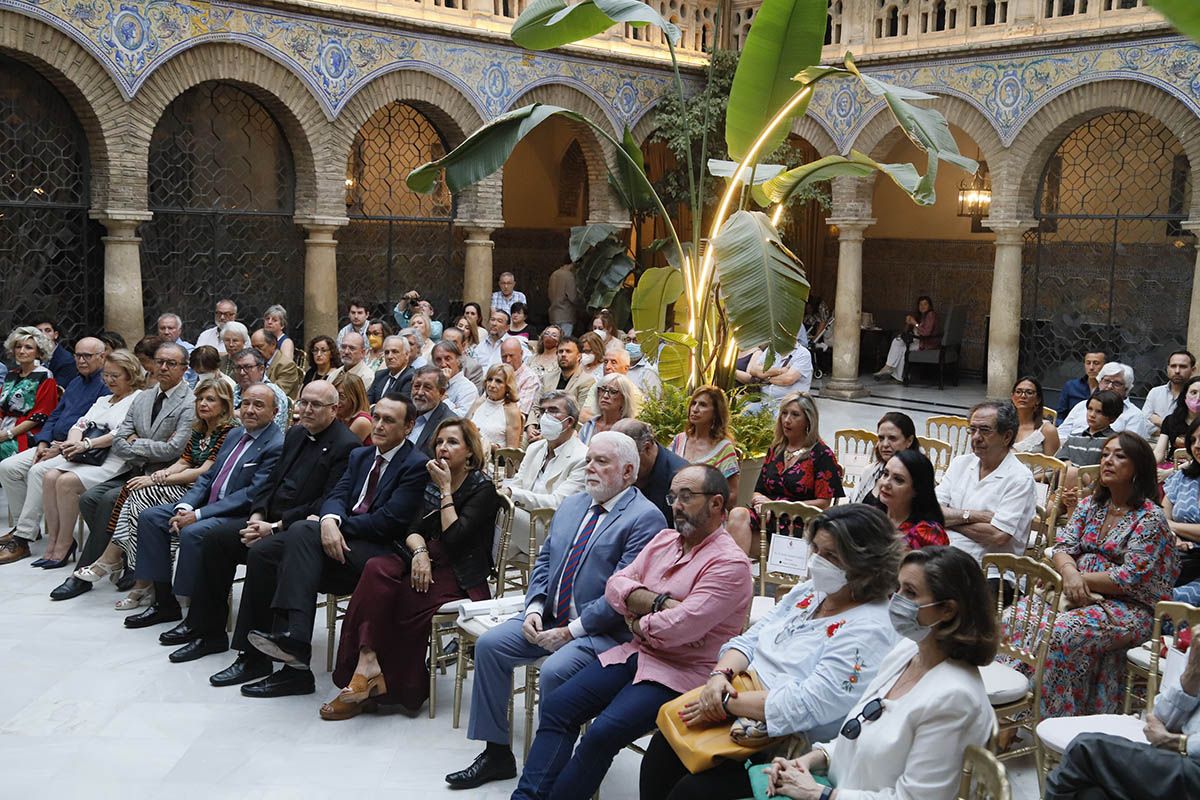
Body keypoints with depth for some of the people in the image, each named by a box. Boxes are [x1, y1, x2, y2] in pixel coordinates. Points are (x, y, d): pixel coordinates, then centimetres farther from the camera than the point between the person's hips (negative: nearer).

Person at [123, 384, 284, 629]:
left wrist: (198, 515, -21)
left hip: (241, 517, -9)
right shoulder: (234, 436, 16)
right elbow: (208, 477, 15)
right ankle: (164, 603, 3)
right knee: (150, 517, 0)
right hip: (209, 507, 10)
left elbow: (252, 495, -21)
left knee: (193, 532, -32)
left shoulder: (277, 446, -14)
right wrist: (184, 507, -5)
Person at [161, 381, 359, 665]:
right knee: (215, 541, 0)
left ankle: (254, 657, -23)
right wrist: (257, 515, -2)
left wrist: (276, 526, -20)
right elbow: (272, 481, 18)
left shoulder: (346, 445, -14)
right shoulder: (295, 434, 14)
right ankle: (208, 631, 10)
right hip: (272, 523, 9)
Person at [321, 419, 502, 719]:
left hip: (459, 576, -6)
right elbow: (413, 529, 9)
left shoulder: (483, 489, -5)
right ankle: (366, 665, -35)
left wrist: (445, 489, -13)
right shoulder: (433, 482, 16)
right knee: (377, 569, -26)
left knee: (403, 597, -30)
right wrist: (420, 551, -14)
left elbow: (454, 538, -17)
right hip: (426, 561, 6)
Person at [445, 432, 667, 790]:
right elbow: (544, 560, 16)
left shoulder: (646, 517, -12)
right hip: (548, 618, 8)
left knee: (554, 670, -30)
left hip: (602, 630, -8)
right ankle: (496, 754, 6)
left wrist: (570, 632, -19)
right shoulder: (571, 505, 14)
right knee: (489, 644, -5)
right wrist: (534, 608, -2)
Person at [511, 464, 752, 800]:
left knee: (603, 732, -24)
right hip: (635, 653, 8)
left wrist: (638, 624, -6)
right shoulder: (664, 539, 11)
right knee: (558, 705, -6)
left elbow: (681, 627, -24)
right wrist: (660, 602, -14)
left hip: (683, 672, -8)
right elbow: (616, 586, 2)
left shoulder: (730, 564, -15)